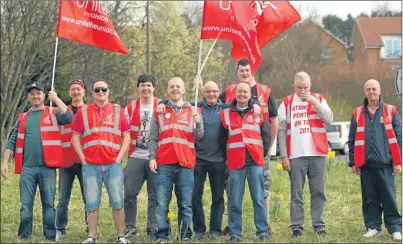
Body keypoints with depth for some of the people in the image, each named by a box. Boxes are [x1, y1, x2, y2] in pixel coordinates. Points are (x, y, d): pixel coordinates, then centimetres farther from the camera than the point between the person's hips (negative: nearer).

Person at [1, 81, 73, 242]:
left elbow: (68, 118, -14)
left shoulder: (53, 114, 8)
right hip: (27, 167, 2)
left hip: (47, 167, -2)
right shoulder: (22, 118, 16)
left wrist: (56, 99, -7)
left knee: (48, 204, 2)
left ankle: (51, 237, 6)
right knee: (26, 205, 2)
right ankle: (23, 237, 7)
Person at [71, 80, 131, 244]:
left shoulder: (118, 111, 8)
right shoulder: (83, 112, 8)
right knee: (92, 204, 1)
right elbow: (75, 137, 7)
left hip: (113, 165, 0)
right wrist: (83, 159, -1)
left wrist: (119, 158, -3)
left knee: (117, 202, -1)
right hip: (90, 166, 0)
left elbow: (126, 136, 6)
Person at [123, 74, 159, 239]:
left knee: (155, 194, 1)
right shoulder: (130, 107, 7)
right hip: (135, 156, 1)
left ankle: (153, 229, 8)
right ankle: (130, 227, 12)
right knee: (129, 193, 0)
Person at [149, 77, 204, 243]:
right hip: (163, 164, 0)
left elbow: (198, 136, 4)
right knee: (162, 203, -3)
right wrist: (152, 157, -2)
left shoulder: (192, 111, 13)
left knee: (185, 204, 0)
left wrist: (198, 123, -15)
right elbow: (153, 138, 10)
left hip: (185, 164, 0)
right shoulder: (159, 111, 13)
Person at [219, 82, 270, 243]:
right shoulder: (226, 115, 10)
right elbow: (222, 139, 14)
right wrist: (227, 156, 9)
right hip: (235, 163, 0)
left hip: (255, 162, 0)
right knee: (235, 201, 1)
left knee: (258, 199, -1)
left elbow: (266, 135, 13)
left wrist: (262, 154, 7)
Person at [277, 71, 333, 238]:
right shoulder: (286, 103, 5)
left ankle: (319, 225, 9)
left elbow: (329, 120, -5)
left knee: (318, 192, 3)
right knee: (296, 194, 0)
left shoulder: (319, 99, 9)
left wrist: (314, 102, -13)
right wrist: (284, 156, -4)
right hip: (296, 155, -1)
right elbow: (281, 131, 2)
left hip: (317, 154, 1)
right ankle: (297, 227, 4)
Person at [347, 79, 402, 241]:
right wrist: (353, 162, 6)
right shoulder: (357, 114, 9)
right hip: (366, 163, 2)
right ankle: (373, 227, 14)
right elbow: (352, 140, 11)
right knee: (370, 198, 6)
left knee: (389, 197, -2)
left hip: (385, 163, -2)